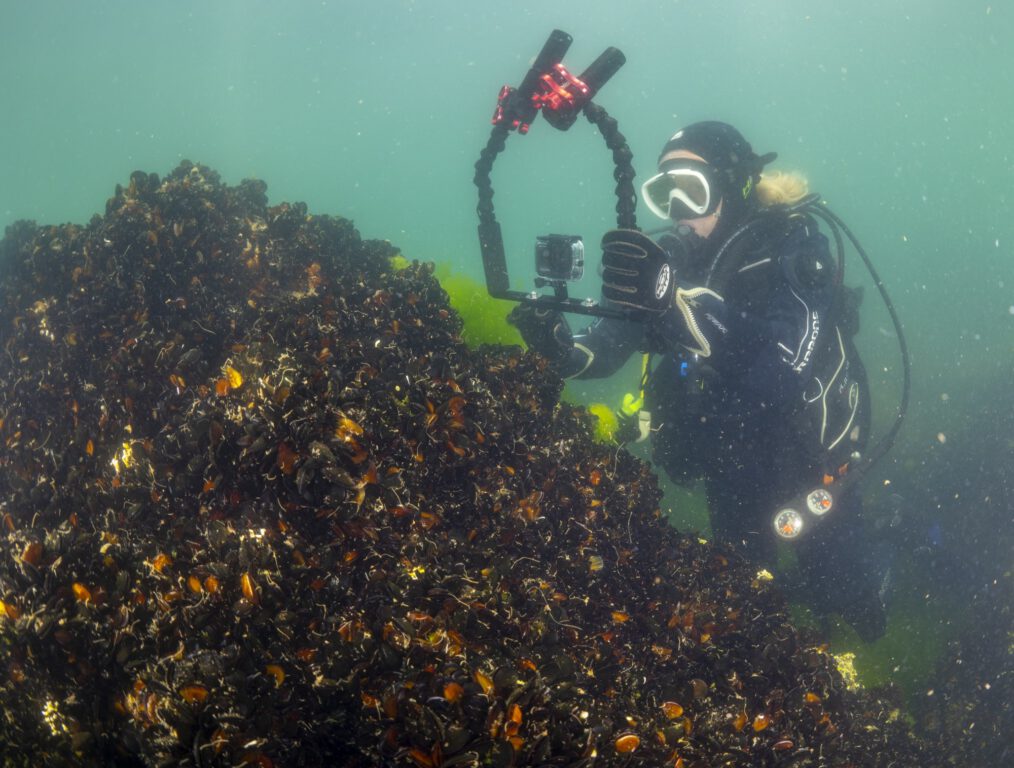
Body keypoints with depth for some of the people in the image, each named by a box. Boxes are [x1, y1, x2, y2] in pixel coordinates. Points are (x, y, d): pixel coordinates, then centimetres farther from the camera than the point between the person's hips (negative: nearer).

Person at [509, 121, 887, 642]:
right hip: (731, 469, 5)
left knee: (837, 596, 11)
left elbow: (778, 375, -43)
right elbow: (608, 345, -12)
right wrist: (563, 349, -36)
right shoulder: (671, 258, -12)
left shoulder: (789, 251, -27)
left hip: (806, 458, -5)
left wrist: (677, 302, -55)